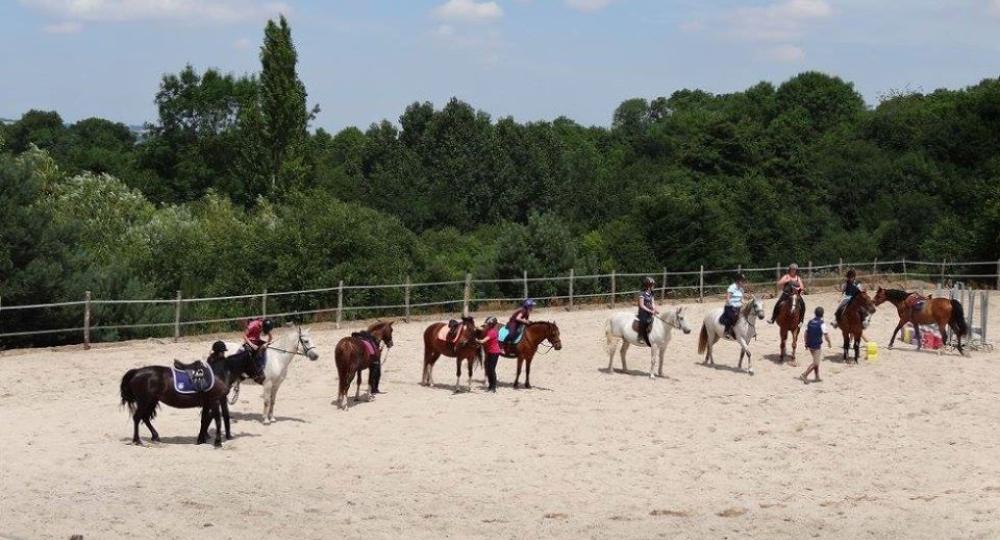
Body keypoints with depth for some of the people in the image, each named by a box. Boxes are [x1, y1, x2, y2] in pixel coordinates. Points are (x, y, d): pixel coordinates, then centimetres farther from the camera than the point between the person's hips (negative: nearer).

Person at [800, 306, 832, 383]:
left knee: (816, 361, 21)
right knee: (815, 363, 0)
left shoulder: (810, 322, 3)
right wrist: (829, 343, 4)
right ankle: (804, 375, -10)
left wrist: (806, 343, 16)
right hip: (817, 345, -7)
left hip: (810, 345, 7)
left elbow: (806, 333, 6)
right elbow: (826, 335, -13)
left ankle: (817, 377, 26)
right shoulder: (822, 324, -15)